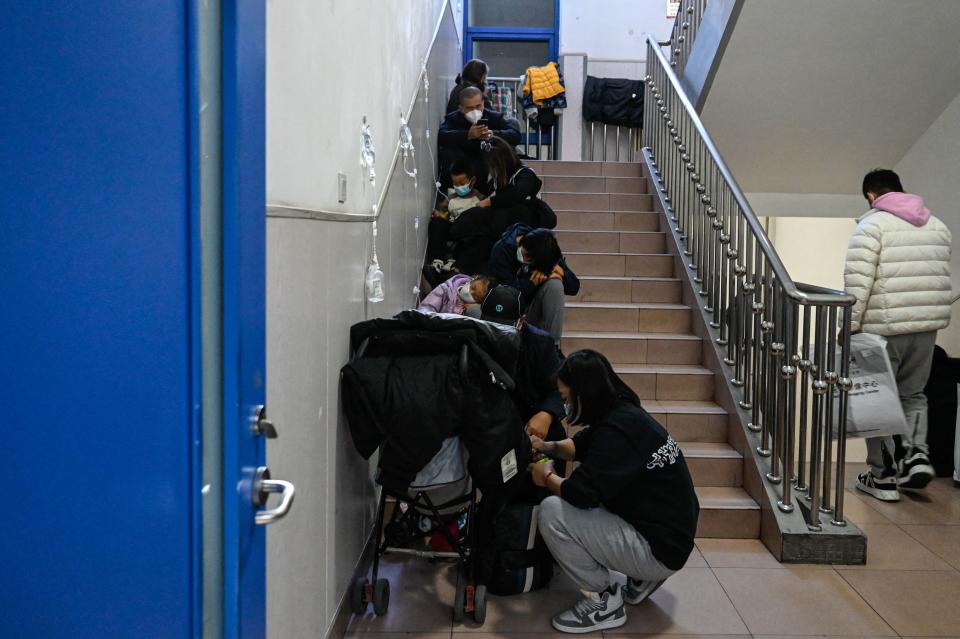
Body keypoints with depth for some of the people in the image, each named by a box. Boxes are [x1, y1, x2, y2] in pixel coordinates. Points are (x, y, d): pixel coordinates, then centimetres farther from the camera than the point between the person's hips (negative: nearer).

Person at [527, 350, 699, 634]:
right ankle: (642, 578, 19)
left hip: (659, 548, -10)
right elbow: (581, 445, 22)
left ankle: (605, 601, -2)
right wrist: (547, 447, 4)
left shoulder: (617, 430, -25)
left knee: (552, 512, -18)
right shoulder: (622, 412, 4)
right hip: (670, 532, 10)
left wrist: (547, 476, -5)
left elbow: (581, 492, -26)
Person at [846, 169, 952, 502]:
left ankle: (883, 476, 9)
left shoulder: (872, 225, -6)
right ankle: (917, 454, 3)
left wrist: (849, 323, -13)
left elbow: (858, 281, -16)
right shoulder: (938, 225, 15)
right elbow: (944, 278, 16)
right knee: (913, 393, 21)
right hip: (928, 325, 6)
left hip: (884, 328, -6)